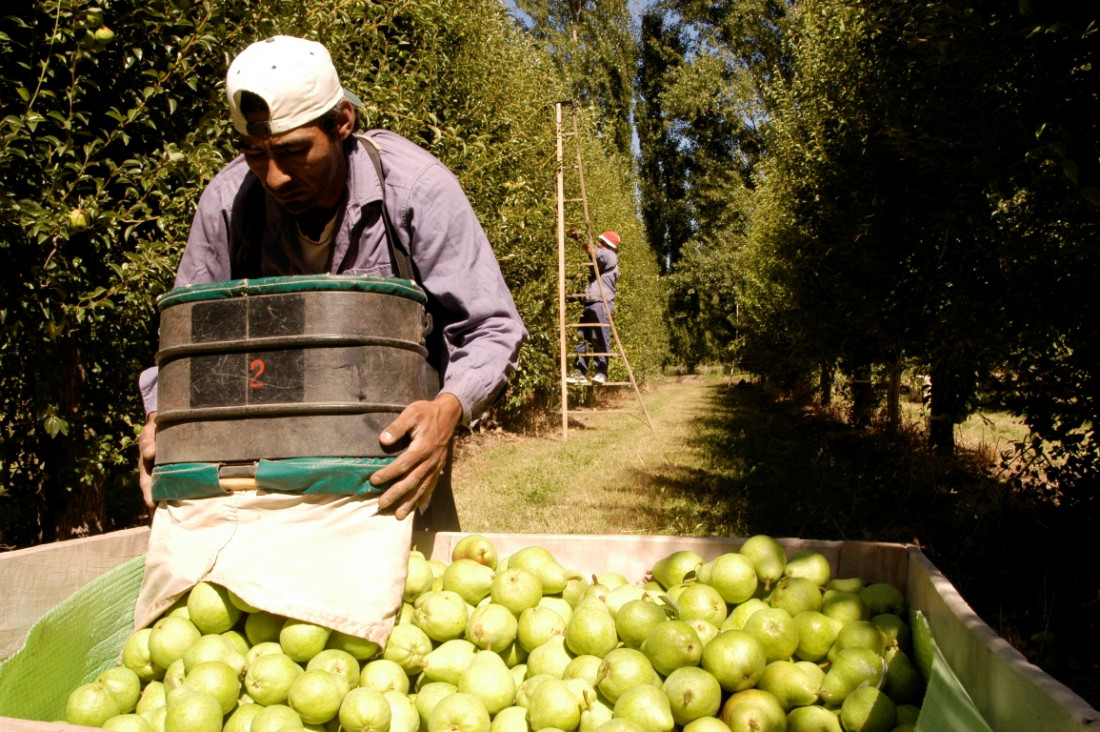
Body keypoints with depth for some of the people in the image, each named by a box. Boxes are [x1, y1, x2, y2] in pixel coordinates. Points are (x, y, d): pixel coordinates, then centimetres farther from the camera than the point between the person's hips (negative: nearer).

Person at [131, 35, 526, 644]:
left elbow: (491, 330, -19)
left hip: (399, 423, -2)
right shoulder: (227, 201, -10)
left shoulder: (416, 188, -19)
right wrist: (161, 420, -17)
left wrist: (448, 409, -38)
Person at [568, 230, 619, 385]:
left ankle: (601, 372, -7)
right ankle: (580, 372, 4)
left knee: (600, 340, -9)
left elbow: (593, 251, -15)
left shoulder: (610, 256, -2)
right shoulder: (601, 259, 27)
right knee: (583, 339, 4)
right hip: (589, 304, 9)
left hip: (602, 304, -9)